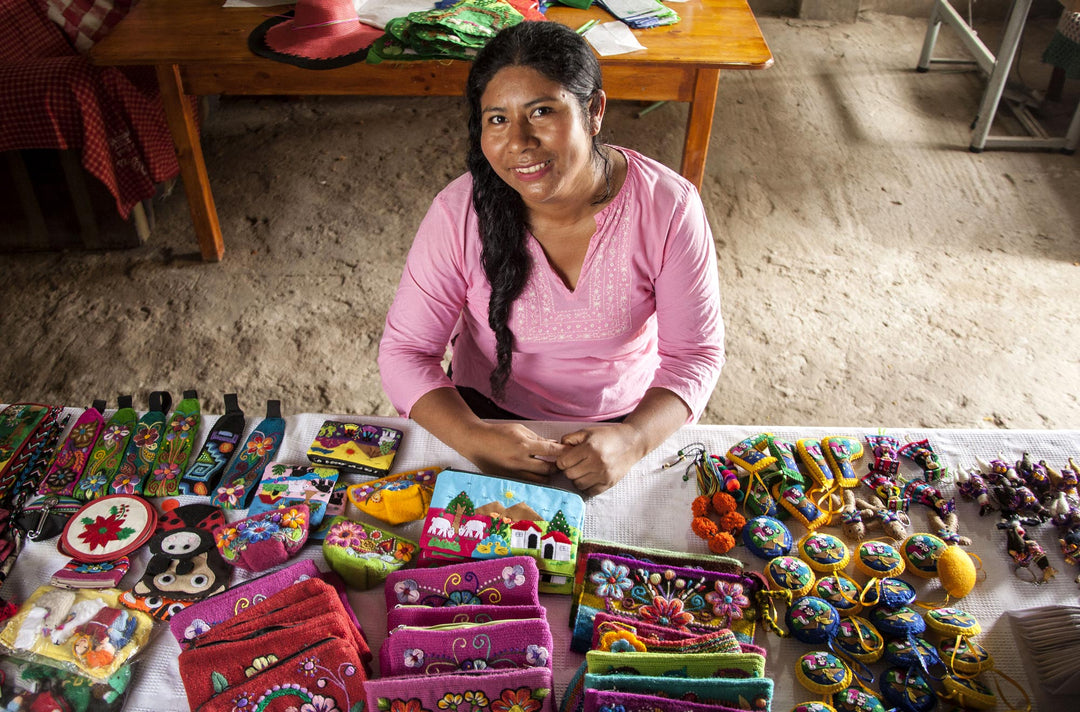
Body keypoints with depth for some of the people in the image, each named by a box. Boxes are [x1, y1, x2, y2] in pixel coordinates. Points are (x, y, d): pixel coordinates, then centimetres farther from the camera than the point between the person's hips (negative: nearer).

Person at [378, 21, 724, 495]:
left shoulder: (669, 207, -17)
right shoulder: (459, 213, -16)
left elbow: (696, 353, -10)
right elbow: (405, 350, -12)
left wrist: (634, 438, -28)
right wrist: (471, 435, -29)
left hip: (630, 418, 0)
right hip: (489, 416, 0)